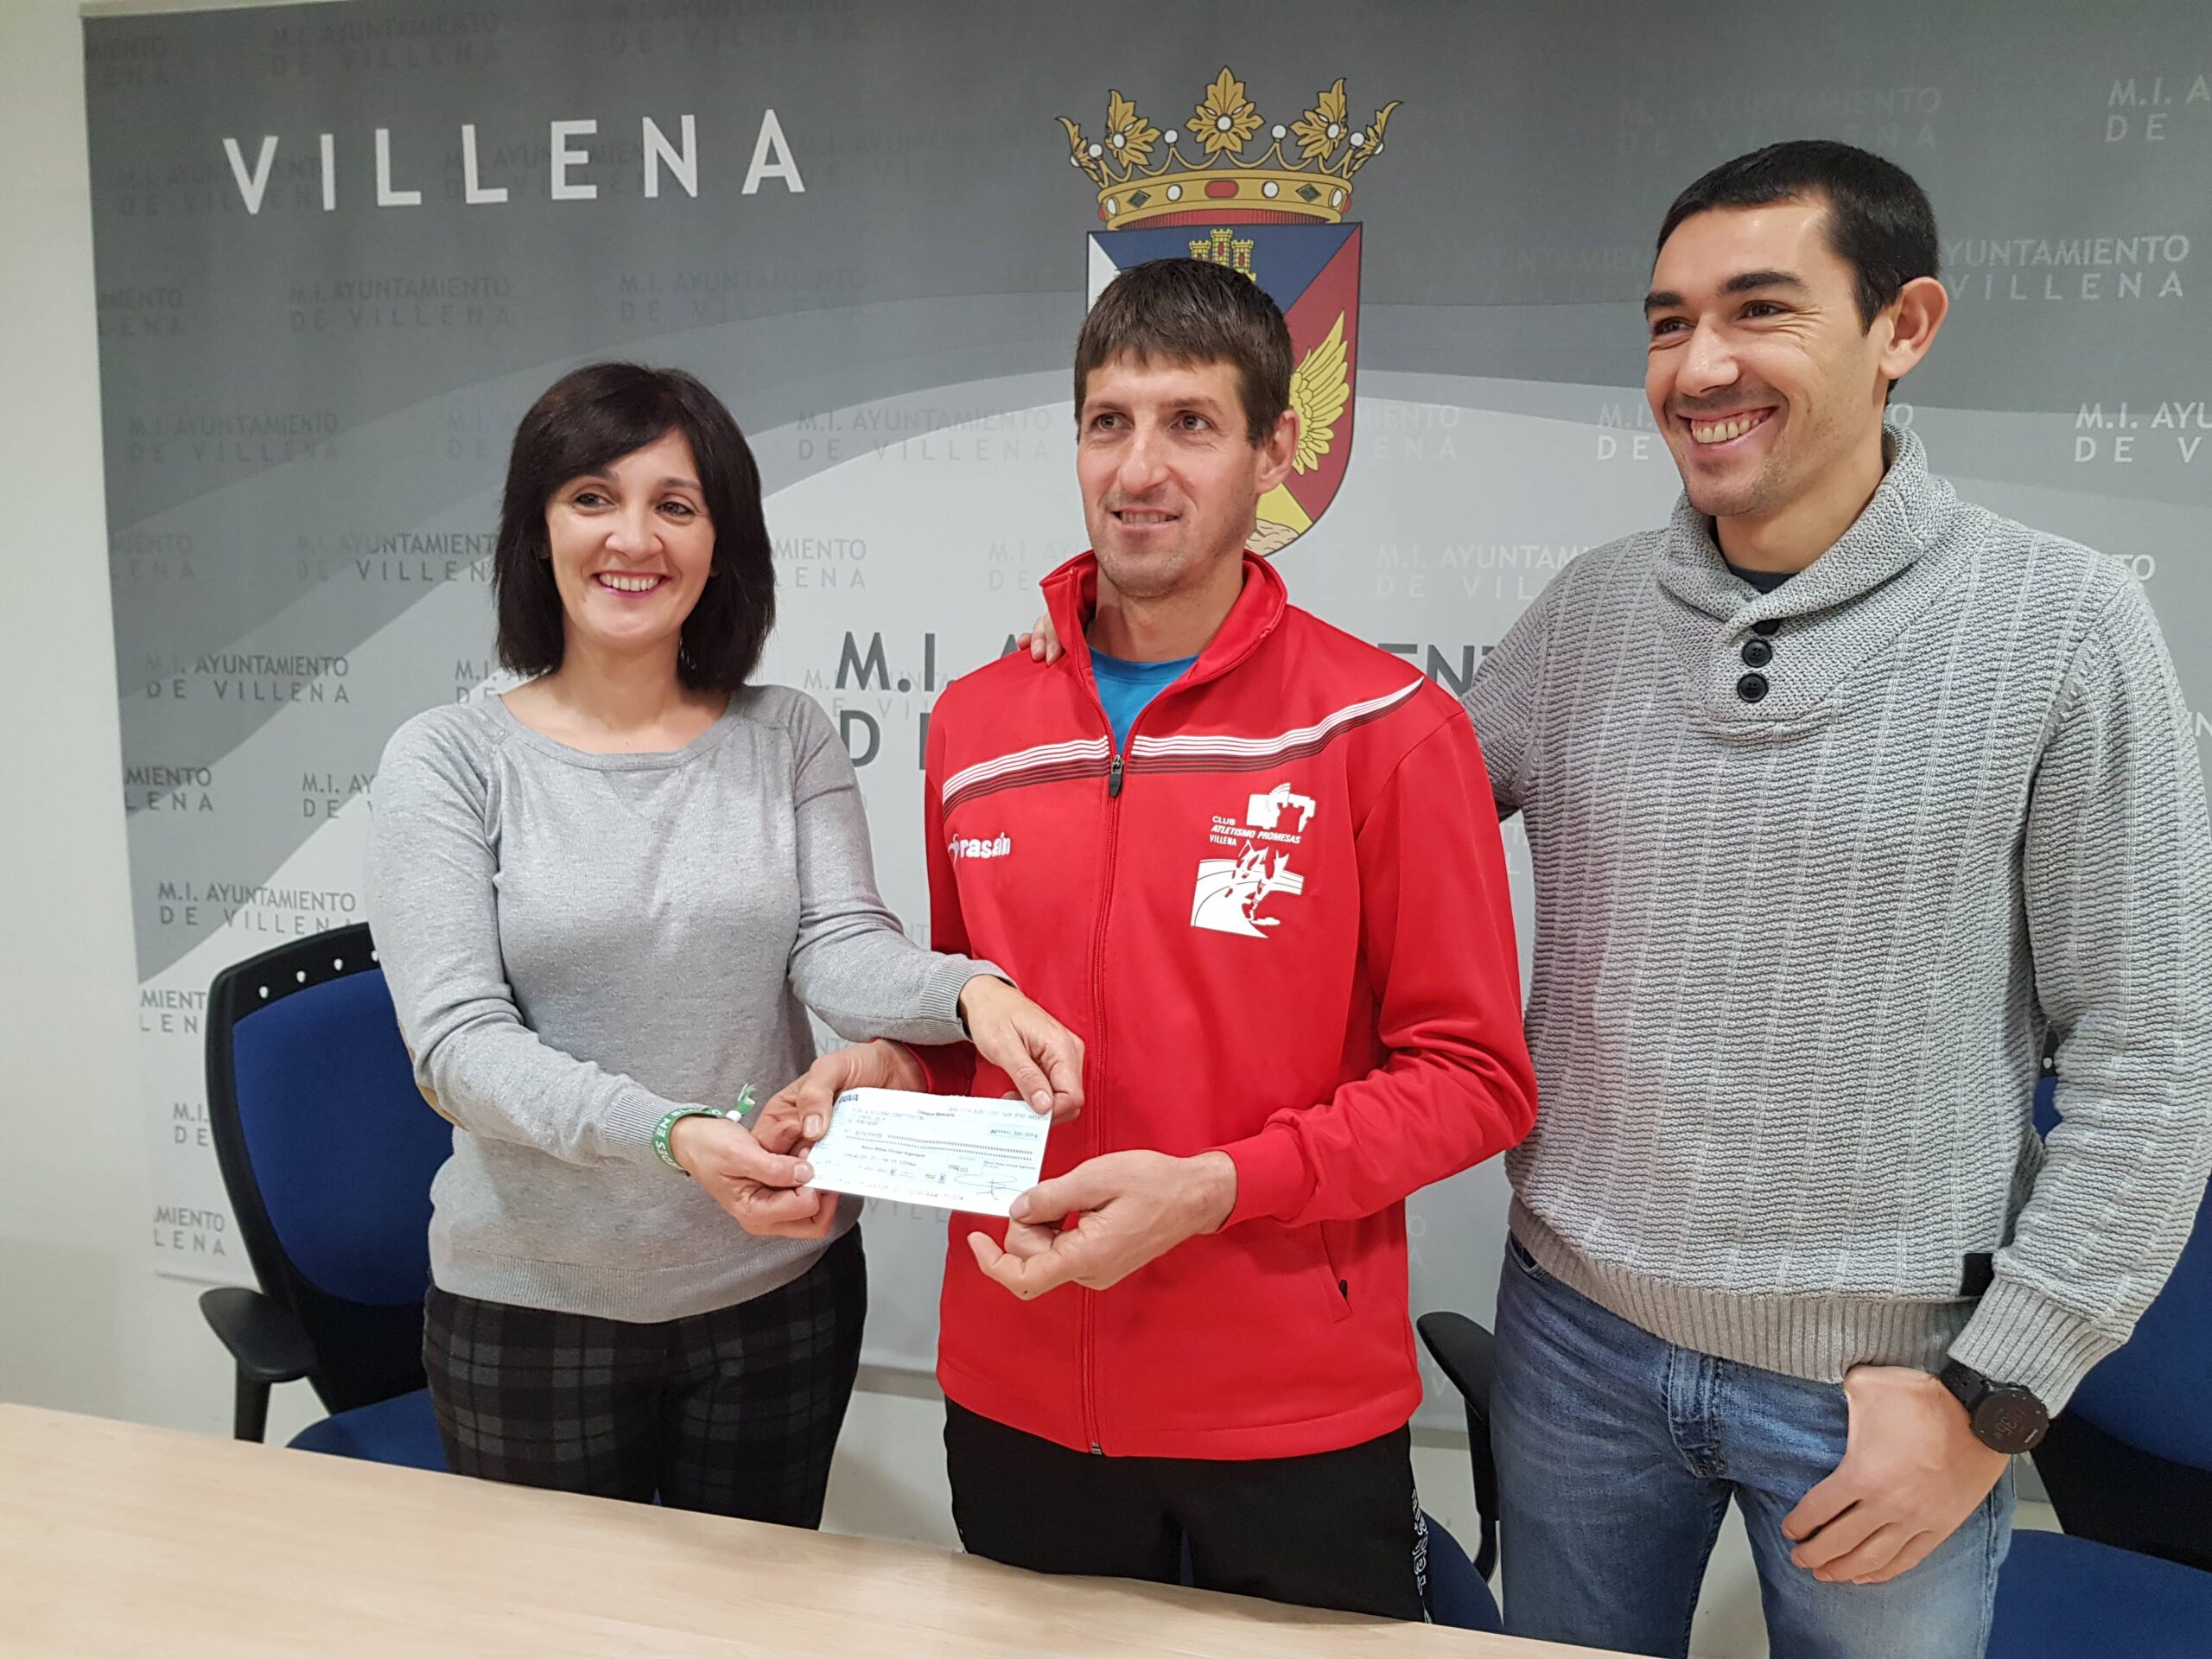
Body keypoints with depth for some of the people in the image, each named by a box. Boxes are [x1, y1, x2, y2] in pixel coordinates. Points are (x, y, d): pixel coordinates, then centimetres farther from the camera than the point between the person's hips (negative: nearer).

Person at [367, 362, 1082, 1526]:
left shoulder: (789, 742, 0)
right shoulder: (448, 760, -7)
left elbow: (841, 947, -10)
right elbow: (457, 1039, -15)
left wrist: (965, 989, -33)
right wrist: (672, 1136, -31)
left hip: (780, 1289, 2)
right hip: (532, 1305, -1)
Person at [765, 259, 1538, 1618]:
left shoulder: (1388, 729, -11)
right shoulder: (975, 726, 3)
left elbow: (1474, 1075, -10)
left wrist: (1211, 1188, -21)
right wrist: (888, 1073, -6)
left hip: (1294, 1420, -3)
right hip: (1015, 1398, 4)